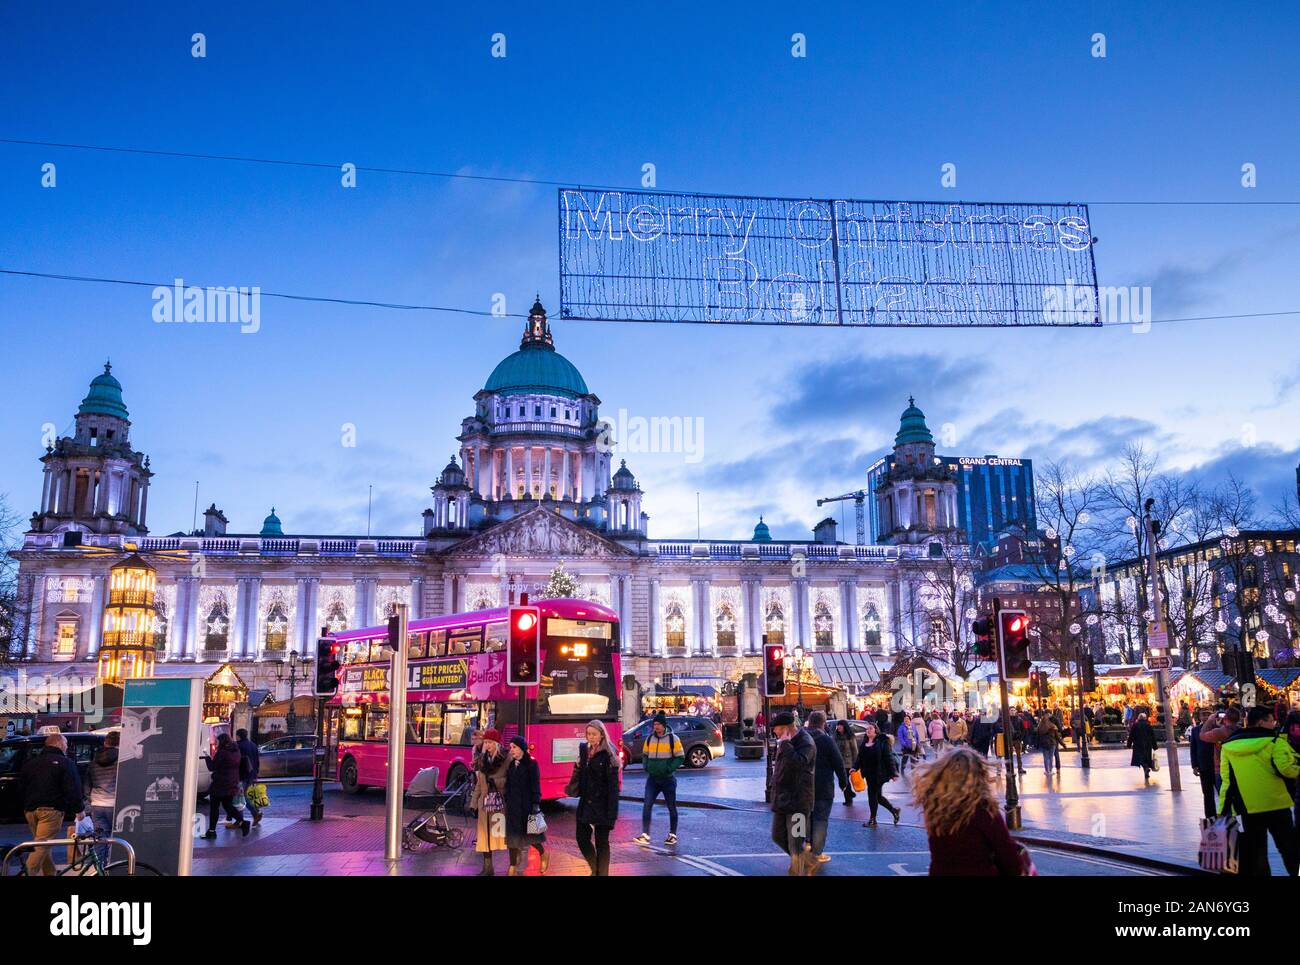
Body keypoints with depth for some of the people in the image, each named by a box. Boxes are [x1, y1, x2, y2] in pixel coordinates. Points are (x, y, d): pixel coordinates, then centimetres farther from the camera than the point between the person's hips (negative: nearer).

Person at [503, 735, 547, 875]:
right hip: (512, 806, 5)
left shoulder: (531, 764, -7)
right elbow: (508, 786, 12)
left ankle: (543, 854, 27)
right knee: (512, 836, 5)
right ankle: (513, 867, 11)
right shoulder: (511, 765, 9)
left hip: (526, 805, -5)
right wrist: (506, 803, 8)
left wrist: (536, 804, -17)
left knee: (529, 833, 1)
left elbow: (535, 786, -11)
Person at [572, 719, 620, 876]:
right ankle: (595, 869, 30)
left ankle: (602, 873, 16)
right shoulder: (584, 750, 6)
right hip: (585, 803, 6)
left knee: (601, 842, 4)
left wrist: (612, 811, -18)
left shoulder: (607, 754, -12)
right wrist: (572, 786, -3)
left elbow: (613, 784, -15)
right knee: (582, 838, 8)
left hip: (602, 804, -6)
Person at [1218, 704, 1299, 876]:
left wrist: (1222, 812, 8)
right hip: (1275, 805, -3)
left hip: (1245, 809, 3)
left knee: (1251, 852, 11)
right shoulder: (1274, 741, -7)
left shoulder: (1228, 746, 6)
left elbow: (1226, 781, 6)